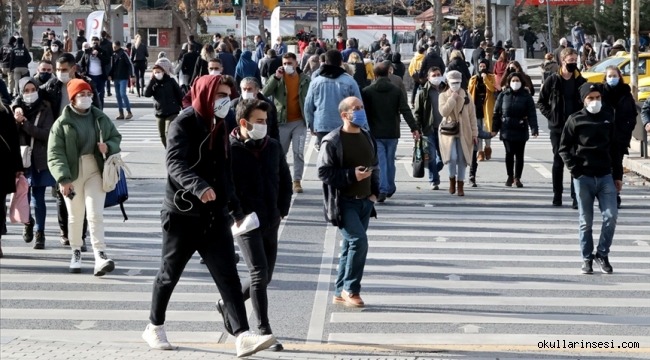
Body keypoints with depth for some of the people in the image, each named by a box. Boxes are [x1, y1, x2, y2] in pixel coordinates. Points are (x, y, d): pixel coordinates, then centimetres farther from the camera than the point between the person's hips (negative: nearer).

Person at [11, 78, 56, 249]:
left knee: (38, 199, 0)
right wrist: (15, 120, -21)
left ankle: (39, 234, 10)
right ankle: (28, 222, 30)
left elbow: (47, 134, -11)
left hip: (40, 161, -1)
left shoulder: (45, 110, 0)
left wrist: (25, 123, -16)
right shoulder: (15, 109, 5)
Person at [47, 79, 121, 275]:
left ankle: (100, 256, -16)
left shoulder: (100, 118, 6)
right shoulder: (62, 123, -5)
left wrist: (108, 147, -7)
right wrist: (63, 179, -22)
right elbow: (55, 154, -10)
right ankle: (76, 253, 29)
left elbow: (116, 137, 18)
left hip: (95, 171, 1)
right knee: (75, 216, 10)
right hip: (73, 173, -1)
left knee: (95, 214, -10)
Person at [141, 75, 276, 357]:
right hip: (183, 214, -6)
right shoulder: (184, 123, -10)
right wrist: (198, 187, -43)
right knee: (170, 274, 9)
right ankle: (155, 327, 28)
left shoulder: (218, 125, 14)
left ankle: (242, 336, -11)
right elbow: (175, 163, -26)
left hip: (215, 215, 6)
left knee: (228, 276, -5)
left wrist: (236, 208, 24)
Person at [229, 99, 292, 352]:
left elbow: (285, 180, 17)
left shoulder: (273, 146, 7)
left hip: (271, 224, 6)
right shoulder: (230, 150, -11)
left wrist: (282, 210, 10)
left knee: (264, 278, 12)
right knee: (259, 274, -12)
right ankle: (264, 331, -6)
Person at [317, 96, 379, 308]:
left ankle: (340, 293, 21)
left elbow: (374, 166, 22)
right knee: (359, 241, -18)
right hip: (343, 202, -7)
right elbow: (323, 172, -15)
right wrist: (352, 175, -22)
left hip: (364, 202, 7)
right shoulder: (332, 141, -13)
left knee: (351, 246, 11)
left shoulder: (367, 137, 11)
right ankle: (350, 289, -3)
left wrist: (374, 191, 10)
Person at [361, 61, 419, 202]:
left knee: (379, 163, -3)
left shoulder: (367, 91, -4)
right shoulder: (396, 91, 0)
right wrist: (414, 128, -5)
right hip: (392, 133, 2)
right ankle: (390, 188, 26)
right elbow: (406, 111, -5)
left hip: (375, 133, -2)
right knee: (390, 161, 15)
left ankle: (382, 190, -14)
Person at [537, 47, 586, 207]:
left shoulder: (581, 81, 4)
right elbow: (541, 102, 6)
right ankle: (557, 194, 14)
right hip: (557, 128, 0)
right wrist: (550, 116, -5)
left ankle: (576, 196, -1)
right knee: (558, 162, 6)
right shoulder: (552, 80, 1)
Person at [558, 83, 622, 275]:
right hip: (583, 178, -2)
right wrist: (575, 170, -8)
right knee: (586, 221, 3)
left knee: (611, 216, -7)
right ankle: (587, 258, 14)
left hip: (605, 176, 2)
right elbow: (564, 148, 2)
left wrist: (618, 175, 11)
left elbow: (614, 149, 12)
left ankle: (602, 253, 9)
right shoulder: (575, 120, -1)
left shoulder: (607, 118, 8)